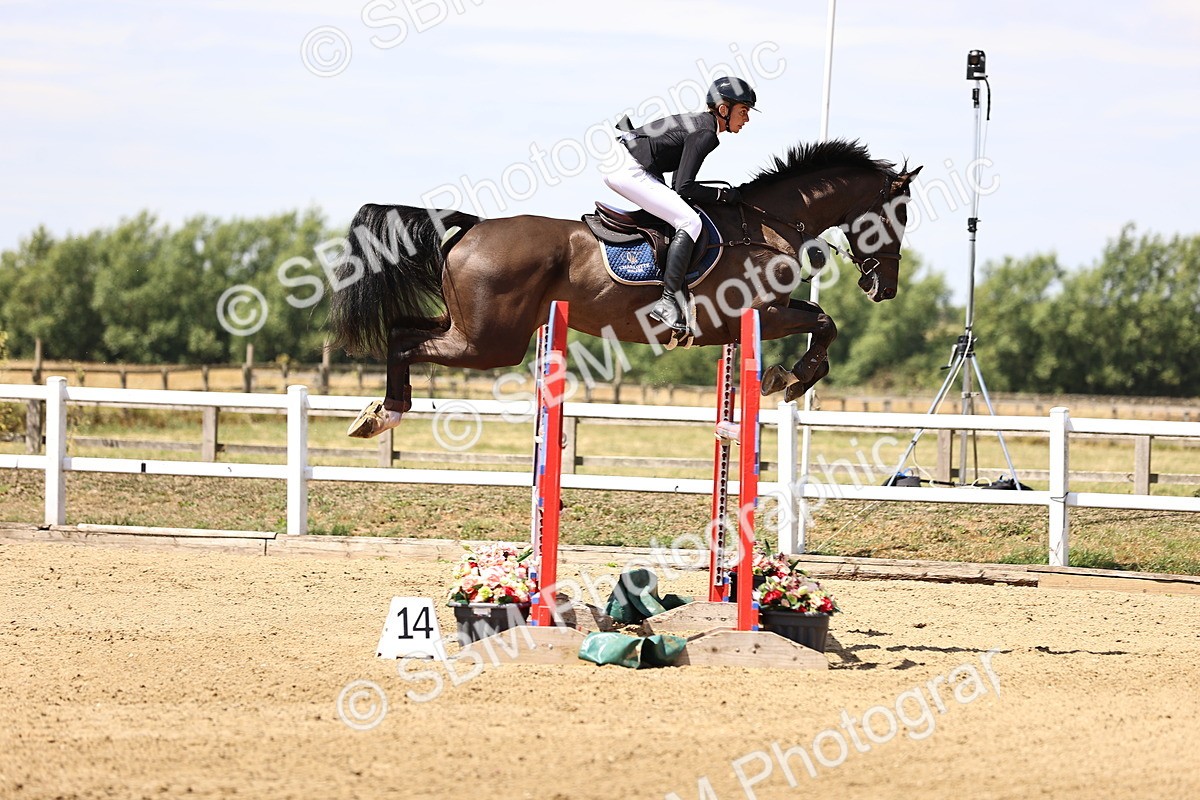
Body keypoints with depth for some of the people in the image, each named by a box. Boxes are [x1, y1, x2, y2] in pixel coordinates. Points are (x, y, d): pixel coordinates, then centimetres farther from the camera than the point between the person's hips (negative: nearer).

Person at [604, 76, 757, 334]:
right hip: (628, 170, -10)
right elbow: (684, 187, -15)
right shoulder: (705, 134, -11)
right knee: (689, 222, -15)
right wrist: (723, 194, -5)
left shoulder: (697, 123, 18)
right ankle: (669, 301, -21)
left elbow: (677, 182, 23)